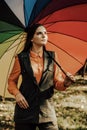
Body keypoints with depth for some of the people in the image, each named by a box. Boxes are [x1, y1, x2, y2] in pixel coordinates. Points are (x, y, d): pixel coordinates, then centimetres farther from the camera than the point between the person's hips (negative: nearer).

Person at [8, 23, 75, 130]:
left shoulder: (52, 57, 6)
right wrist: (17, 94, -9)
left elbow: (57, 82, 7)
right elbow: (12, 81, 9)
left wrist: (65, 83, -15)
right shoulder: (21, 58, 1)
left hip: (47, 110, 1)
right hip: (25, 108, -1)